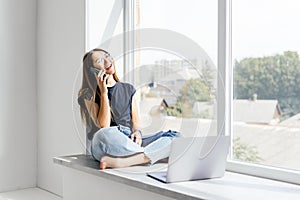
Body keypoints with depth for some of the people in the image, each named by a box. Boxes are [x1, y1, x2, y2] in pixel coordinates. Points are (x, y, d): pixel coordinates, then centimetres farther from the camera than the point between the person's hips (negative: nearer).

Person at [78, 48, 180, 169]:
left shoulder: (128, 89, 22)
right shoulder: (89, 95, 7)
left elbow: (135, 119, 17)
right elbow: (104, 126, -7)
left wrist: (137, 132, -6)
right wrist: (104, 93, -7)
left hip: (130, 143, 6)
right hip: (106, 146, -5)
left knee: (174, 137, -21)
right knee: (105, 135, -42)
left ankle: (115, 162, -35)